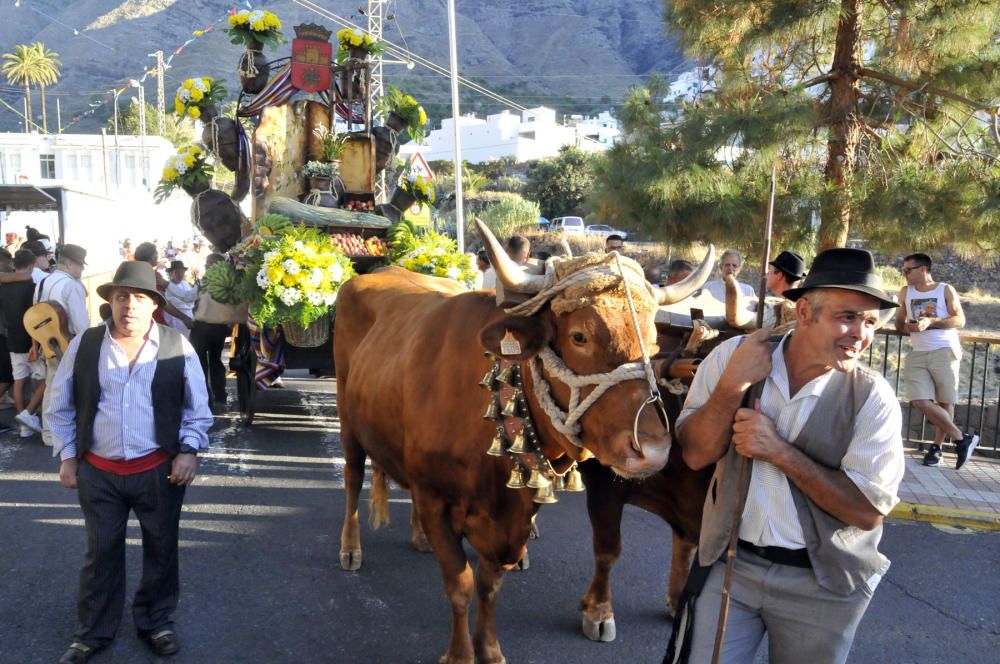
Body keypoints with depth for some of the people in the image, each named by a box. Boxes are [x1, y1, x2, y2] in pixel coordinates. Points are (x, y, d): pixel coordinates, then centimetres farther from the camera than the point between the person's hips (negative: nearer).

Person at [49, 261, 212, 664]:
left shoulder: (177, 347, -6)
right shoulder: (83, 346, -3)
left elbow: (197, 407, 3)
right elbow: (60, 407, 6)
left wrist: (189, 451, -5)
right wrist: (68, 457, 4)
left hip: (159, 470, 0)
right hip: (98, 472, 1)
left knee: (161, 550, 13)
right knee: (100, 553, 12)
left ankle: (156, 621, 34)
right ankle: (93, 632, 31)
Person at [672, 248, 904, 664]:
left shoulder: (873, 397, -13)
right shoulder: (734, 356, -8)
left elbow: (869, 510, -17)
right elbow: (695, 454, -10)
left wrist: (781, 452, -24)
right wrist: (733, 384, -24)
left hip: (822, 583, 0)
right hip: (730, 562, 1)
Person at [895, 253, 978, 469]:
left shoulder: (946, 290, 4)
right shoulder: (906, 292, 14)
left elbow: (960, 321, -4)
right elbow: (899, 322, 19)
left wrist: (930, 322, -17)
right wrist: (907, 326, -4)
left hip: (945, 351, -3)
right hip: (917, 354, 3)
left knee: (945, 402, -3)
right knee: (921, 401, -10)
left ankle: (936, 447, 10)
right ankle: (962, 438, 0)